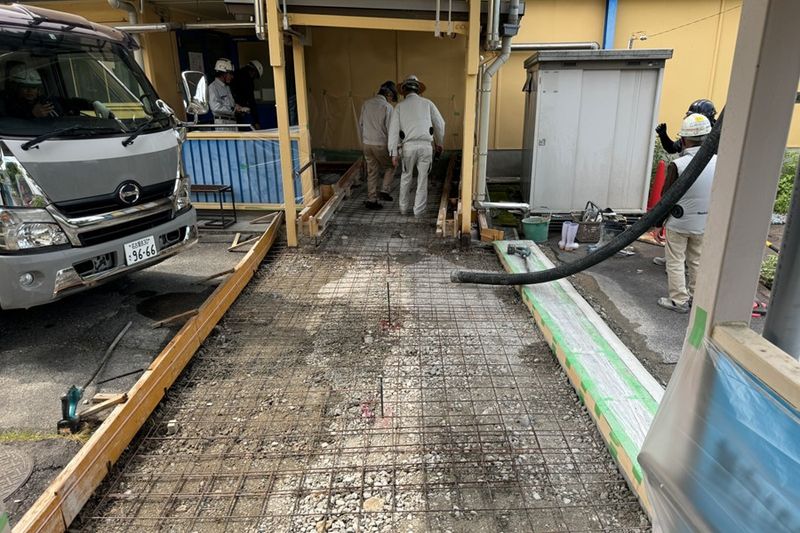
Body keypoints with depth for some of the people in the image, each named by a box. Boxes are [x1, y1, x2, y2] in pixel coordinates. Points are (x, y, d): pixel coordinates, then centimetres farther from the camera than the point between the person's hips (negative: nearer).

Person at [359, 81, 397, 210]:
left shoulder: (366, 104, 5)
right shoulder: (387, 107, -12)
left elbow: (360, 124, 12)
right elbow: (390, 128, -12)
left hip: (367, 144, 5)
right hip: (381, 144, -5)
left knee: (372, 172, 13)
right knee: (390, 167, 18)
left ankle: (371, 199, 15)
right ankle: (384, 191, 9)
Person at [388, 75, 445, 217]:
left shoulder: (400, 106, 6)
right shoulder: (427, 103, 7)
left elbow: (394, 130, -1)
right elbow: (440, 124, 11)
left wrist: (394, 153, -2)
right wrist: (439, 143, 25)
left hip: (408, 146, 0)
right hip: (425, 145, 0)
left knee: (406, 177, 18)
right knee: (422, 179, 8)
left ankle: (403, 208, 25)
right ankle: (419, 211, 12)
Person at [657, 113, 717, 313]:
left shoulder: (677, 165, -21)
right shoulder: (717, 162, -7)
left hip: (679, 223, -5)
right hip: (704, 223, 5)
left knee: (676, 263, 9)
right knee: (696, 262, 19)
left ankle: (679, 300, 14)